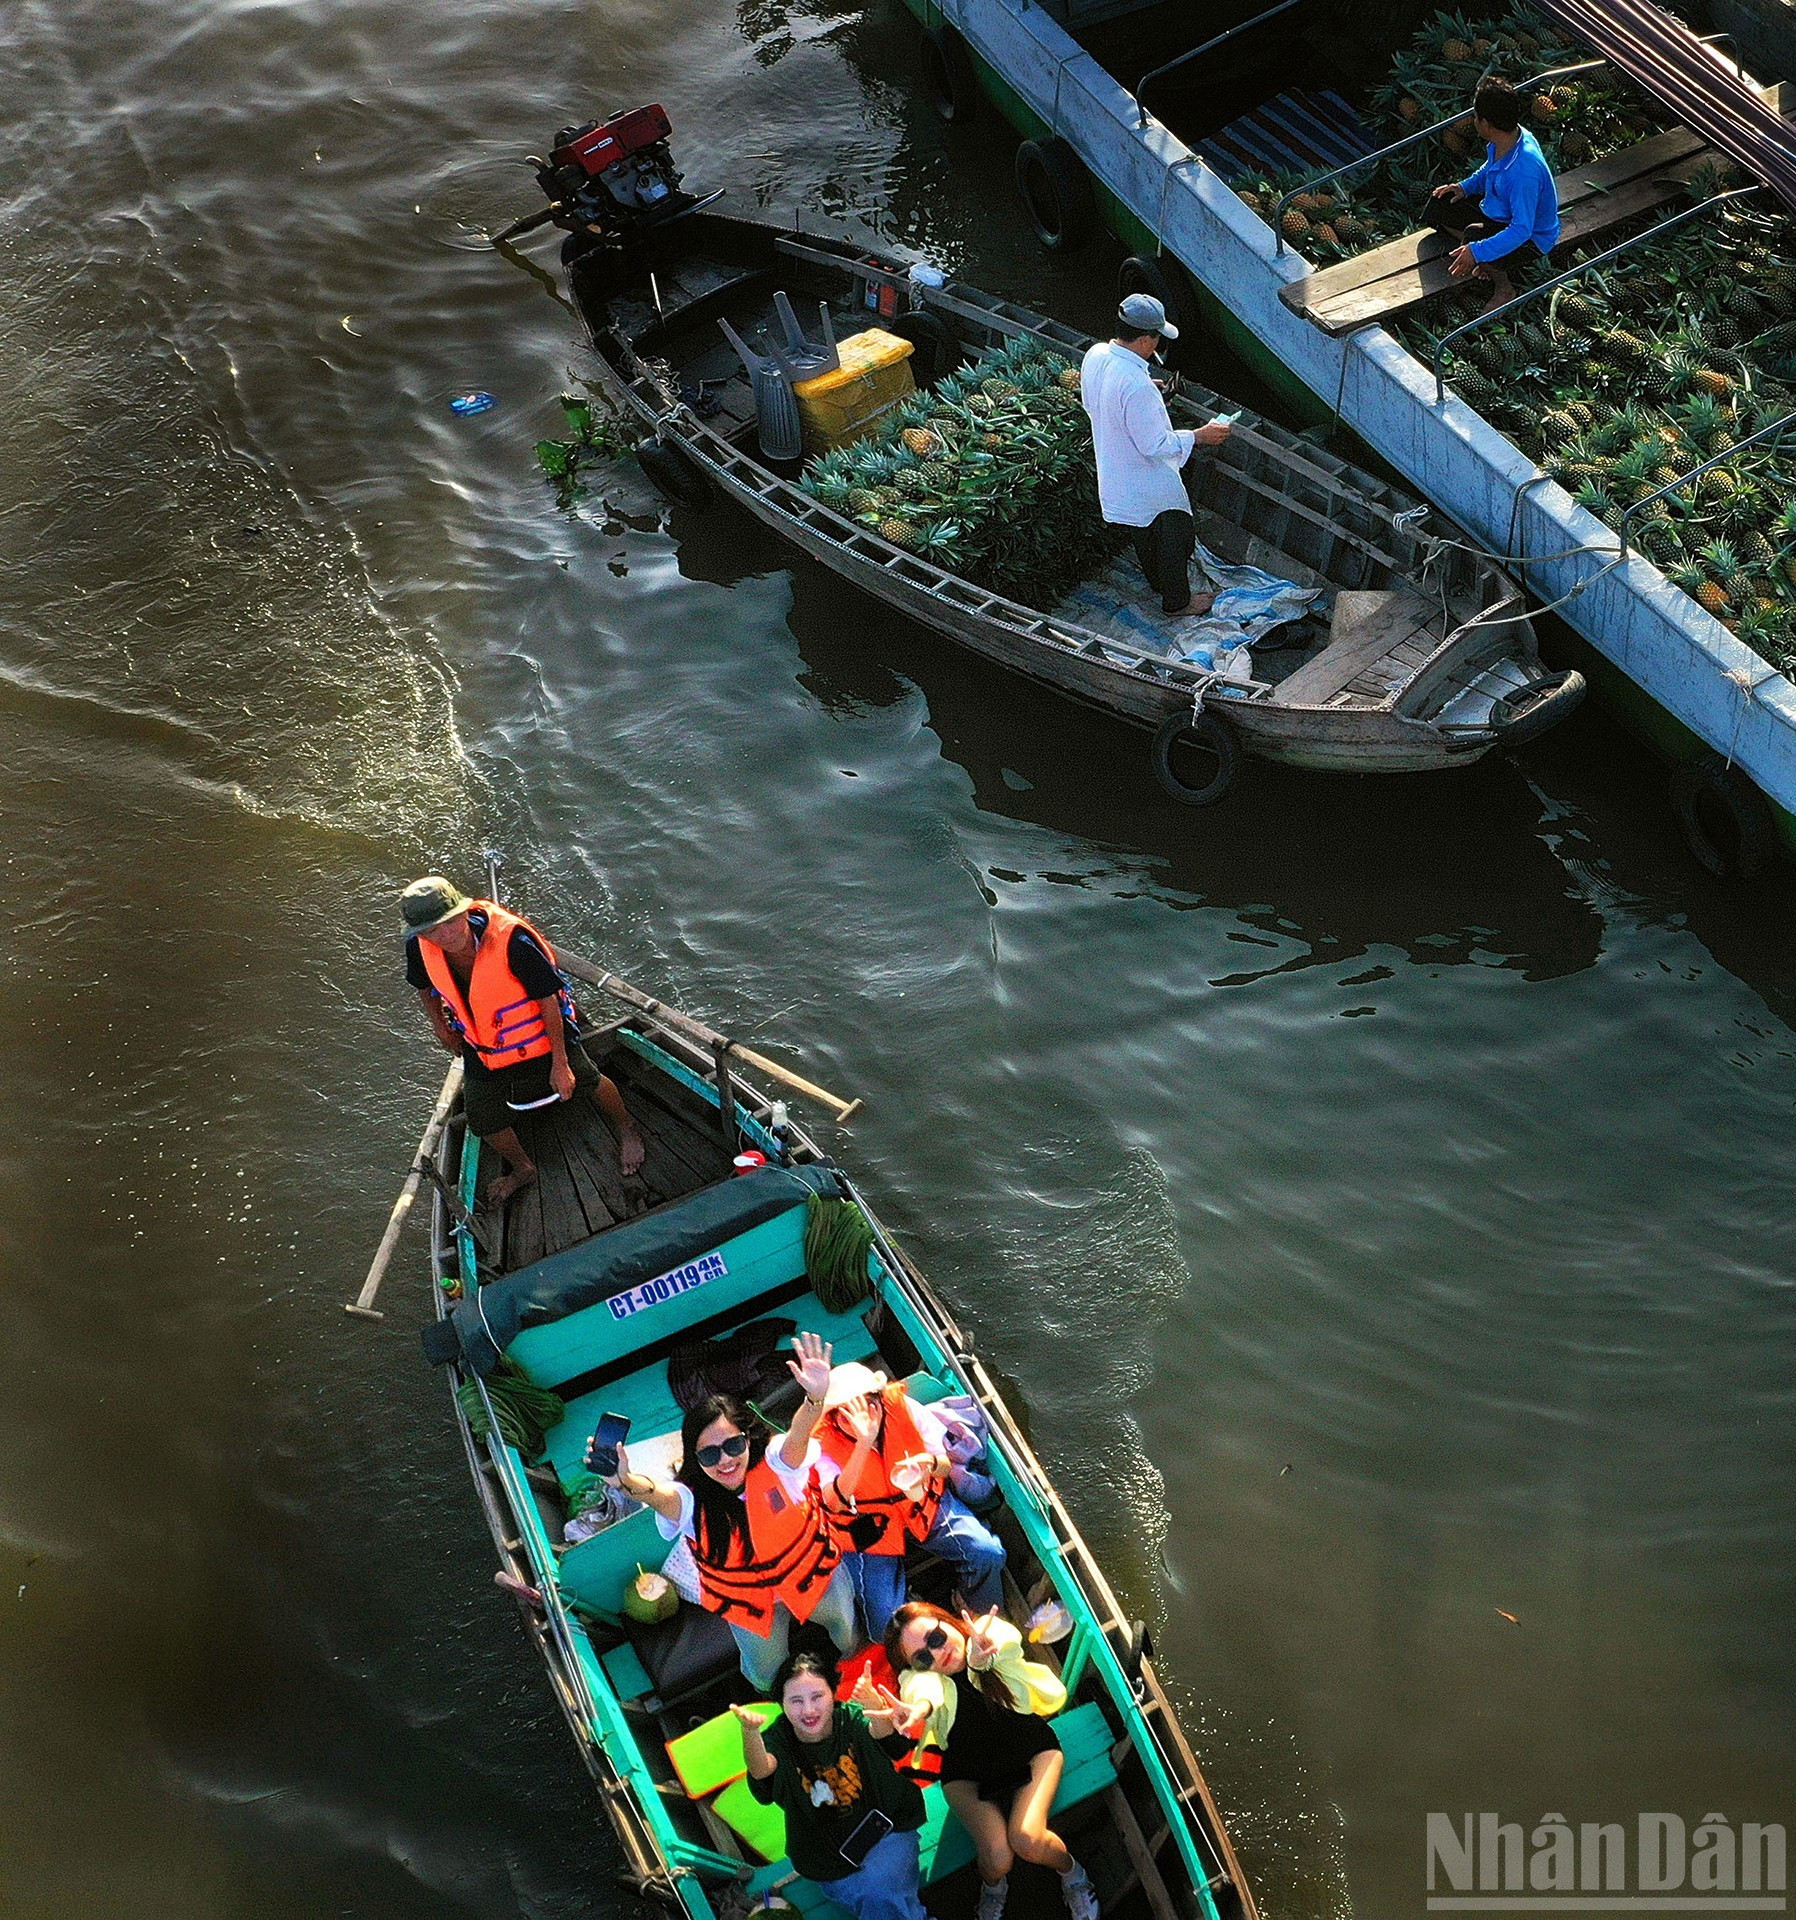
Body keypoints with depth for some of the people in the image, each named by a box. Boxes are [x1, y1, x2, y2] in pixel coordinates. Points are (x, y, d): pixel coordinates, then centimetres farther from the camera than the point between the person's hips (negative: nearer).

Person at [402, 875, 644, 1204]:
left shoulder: (512, 939, -38)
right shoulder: (419, 947, -24)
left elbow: (549, 999, -27)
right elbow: (423, 984, 3)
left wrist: (560, 1062, -21)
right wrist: (439, 1025, 14)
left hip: (540, 1036, -5)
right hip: (481, 1048, 5)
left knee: (585, 1080, 14)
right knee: (484, 1120, 11)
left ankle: (626, 1130, 47)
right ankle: (522, 1168, 44)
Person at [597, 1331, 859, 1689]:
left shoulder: (776, 1462, -32)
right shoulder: (691, 1500, -30)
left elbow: (798, 1435, -53)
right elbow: (658, 1494, -53)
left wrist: (815, 1398, -77)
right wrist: (626, 1482, -77)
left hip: (815, 1575, -1)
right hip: (750, 1603, 1)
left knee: (849, 1641, 24)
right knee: (766, 1677, 23)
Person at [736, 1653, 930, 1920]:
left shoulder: (851, 1717, -13)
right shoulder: (778, 1740, -12)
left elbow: (880, 1729, -36)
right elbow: (761, 1768, -35)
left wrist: (878, 1708, -62)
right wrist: (749, 1732, -58)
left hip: (886, 1830, -1)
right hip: (830, 1859, 1)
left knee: (880, 1891, -27)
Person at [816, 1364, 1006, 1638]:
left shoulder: (904, 1408, -17)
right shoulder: (823, 1442, -23)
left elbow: (949, 1466, -9)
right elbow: (834, 1503, -40)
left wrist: (929, 1462, -35)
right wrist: (863, 1444, -49)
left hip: (924, 1504, 2)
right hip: (871, 1528, -2)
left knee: (987, 1553, -20)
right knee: (887, 1630, -13)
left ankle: (983, 1616, 11)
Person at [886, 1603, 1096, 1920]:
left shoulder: (991, 1632, -11)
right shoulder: (918, 1678, -13)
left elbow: (1008, 1640, -35)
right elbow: (924, 1688, -38)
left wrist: (982, 1654, -59)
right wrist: (922, 1706, -64)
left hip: (1031, 1750, 0)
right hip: (970, 1773, 1)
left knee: (1027, 1840, -26)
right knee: (997, 1857, -24)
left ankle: (1071, 1872, 8)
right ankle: (992, 1887, 13)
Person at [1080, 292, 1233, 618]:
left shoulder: (1095, 355, -12)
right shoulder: (1136, 386, -38)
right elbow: (1155, 445, -30)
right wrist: (1200, 436, -19)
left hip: (1115, 472, 8)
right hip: (1149, 482, -8)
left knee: (1143, 534, 31)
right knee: (1175, 538, 17)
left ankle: (1158, 580, 53)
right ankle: (1177, 601, 36)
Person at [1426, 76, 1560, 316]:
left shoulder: (1524, 169, -39)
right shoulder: (1507, 138, -11)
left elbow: (1521, 230, -37)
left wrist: (1478, 252, -44)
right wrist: (1466, 186, -2)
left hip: (1532, 239, -9)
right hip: (1497, 213, 9)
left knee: (1474, 235, -37)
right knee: (1437, 204, 4)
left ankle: (1504, 288, -9)